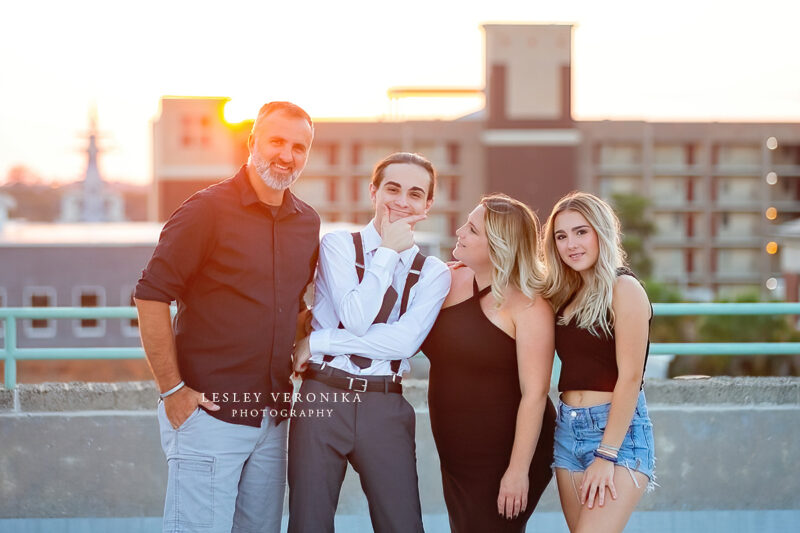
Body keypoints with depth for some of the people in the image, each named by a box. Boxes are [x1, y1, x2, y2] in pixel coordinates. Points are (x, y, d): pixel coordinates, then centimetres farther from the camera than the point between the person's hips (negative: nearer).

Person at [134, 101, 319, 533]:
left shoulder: (308, 223, 11)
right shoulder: (208, 209, -9)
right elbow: (151, 296, -12)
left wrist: (300, 355, 10)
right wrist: (172, 389, -13)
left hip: (272, 415, 6)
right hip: (208, 412, -6)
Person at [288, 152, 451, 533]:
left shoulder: (433, 273, 8)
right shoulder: (338, 245, 4)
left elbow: (404, 341, -8)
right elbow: (356, 319, -11)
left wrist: (319, 342, -11)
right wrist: (388, 252, -4)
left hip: (385, 407, 1)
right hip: (322, 397, -1)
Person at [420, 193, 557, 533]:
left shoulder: (528, 306, -14)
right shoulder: (449, 280, 5)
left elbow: (534, 394, -18)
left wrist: (519, 470, -21)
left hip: (504, 455, -6)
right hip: (456, 454, 6)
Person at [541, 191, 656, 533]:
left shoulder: (623, 289, -8)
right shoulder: (567, 294, 14)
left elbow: (630, 378, -13)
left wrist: (606, 455, -17)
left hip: (617, 431, -7)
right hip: (568, 429, 7)